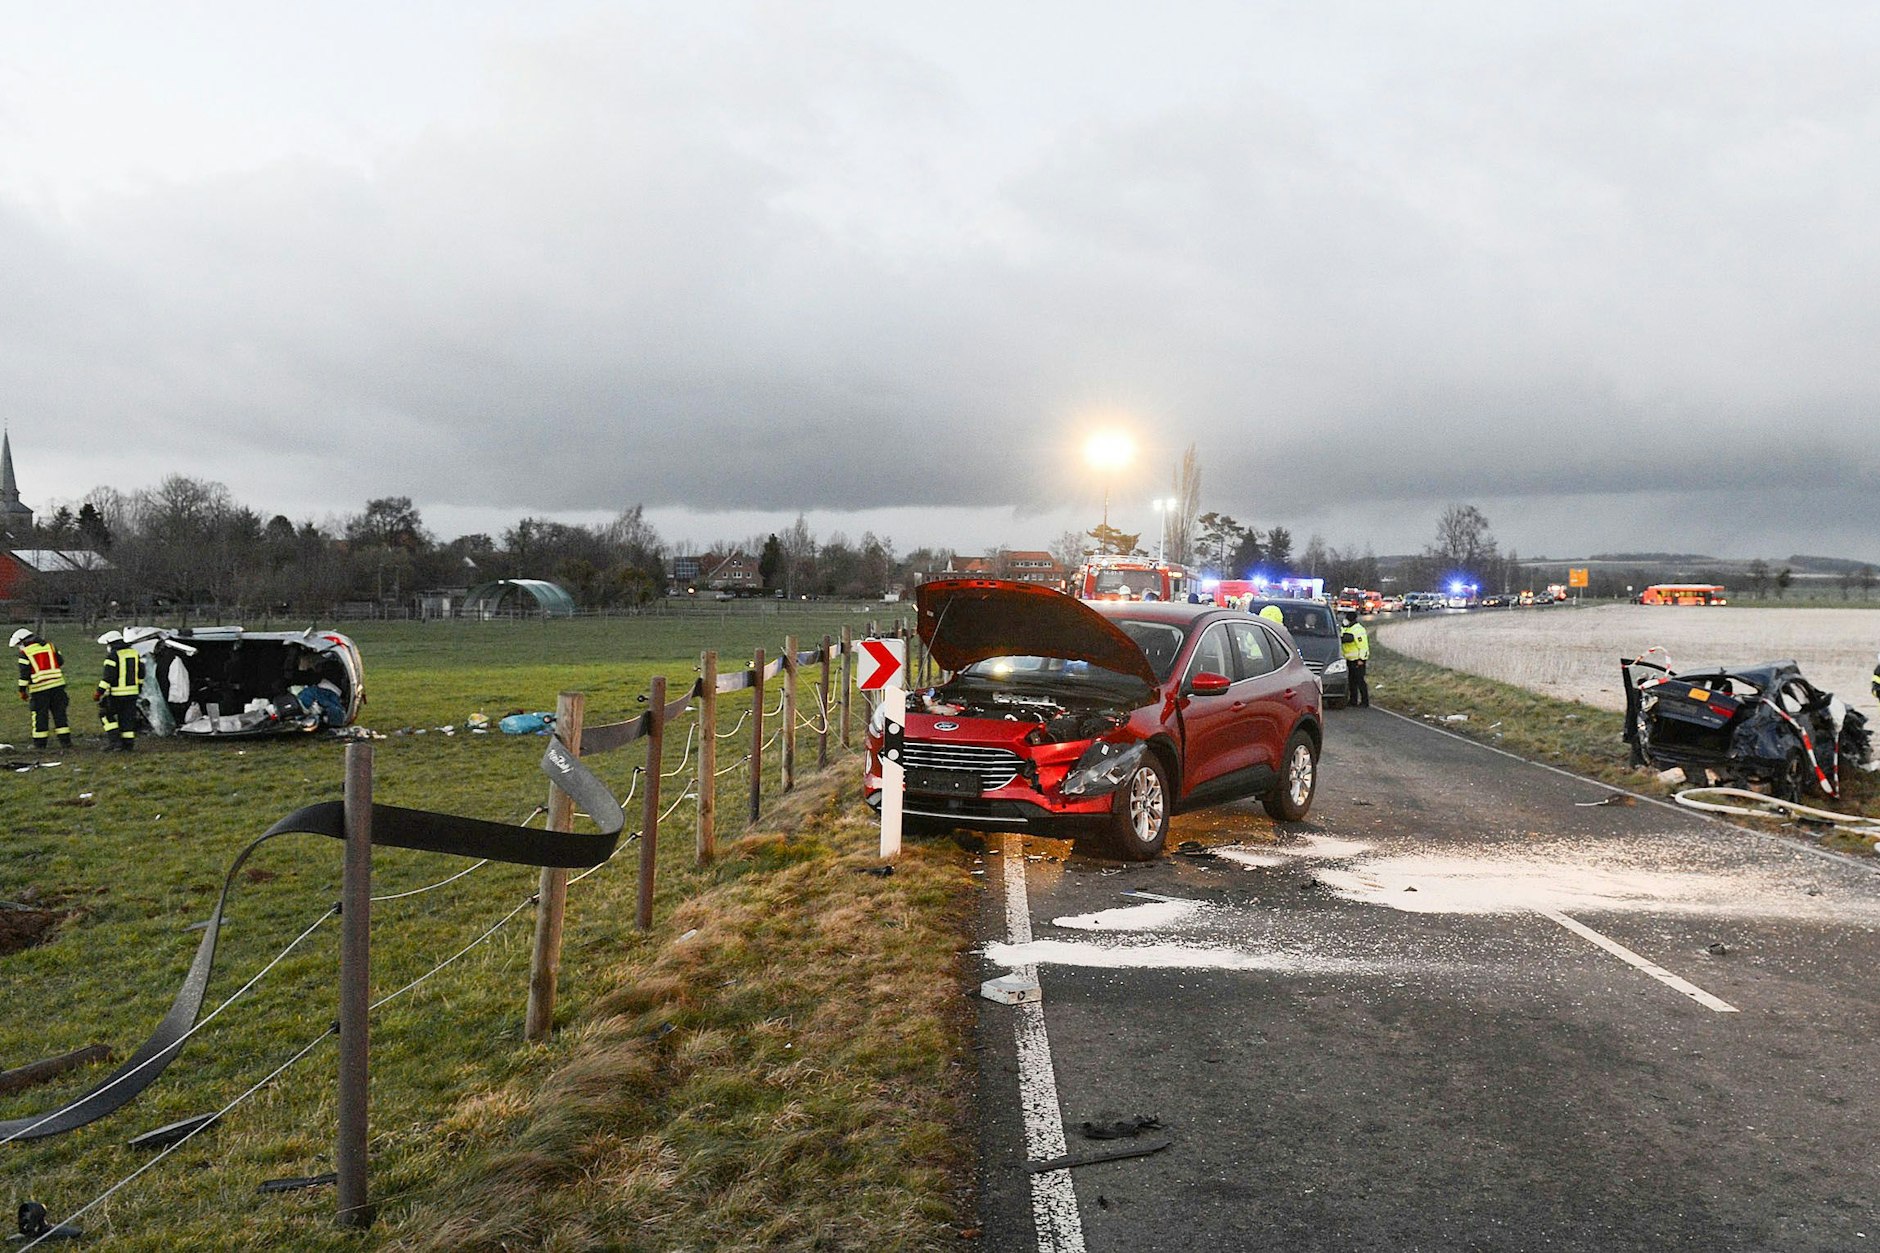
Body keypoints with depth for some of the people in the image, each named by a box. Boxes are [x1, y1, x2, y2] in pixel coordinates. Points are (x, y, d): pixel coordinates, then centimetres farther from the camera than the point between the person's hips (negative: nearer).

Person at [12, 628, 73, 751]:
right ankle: (66, 741, 11)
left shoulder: (25, 652, -3)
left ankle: (40, 744, 7)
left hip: (39, 687, -4)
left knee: (40, 716, 3)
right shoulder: (50, 646, 12)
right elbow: (61, 663, 15)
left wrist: (22, 690, 0)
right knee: (59, 713, 10)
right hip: (57, 684, 4)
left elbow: (24, 673, -6)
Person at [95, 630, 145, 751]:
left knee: (105, 713, 10)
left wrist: (99, 692, -12)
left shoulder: (112, 656, -12)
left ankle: (113, 738, 1)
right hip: (132, 692, 6)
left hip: (116, 695, -6)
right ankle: (128, 744, 10)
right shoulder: (135, 653, 11)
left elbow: (108, 677, -17)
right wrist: (138, 687, 25)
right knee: (128, 718, 10)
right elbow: (141, 674, 15)